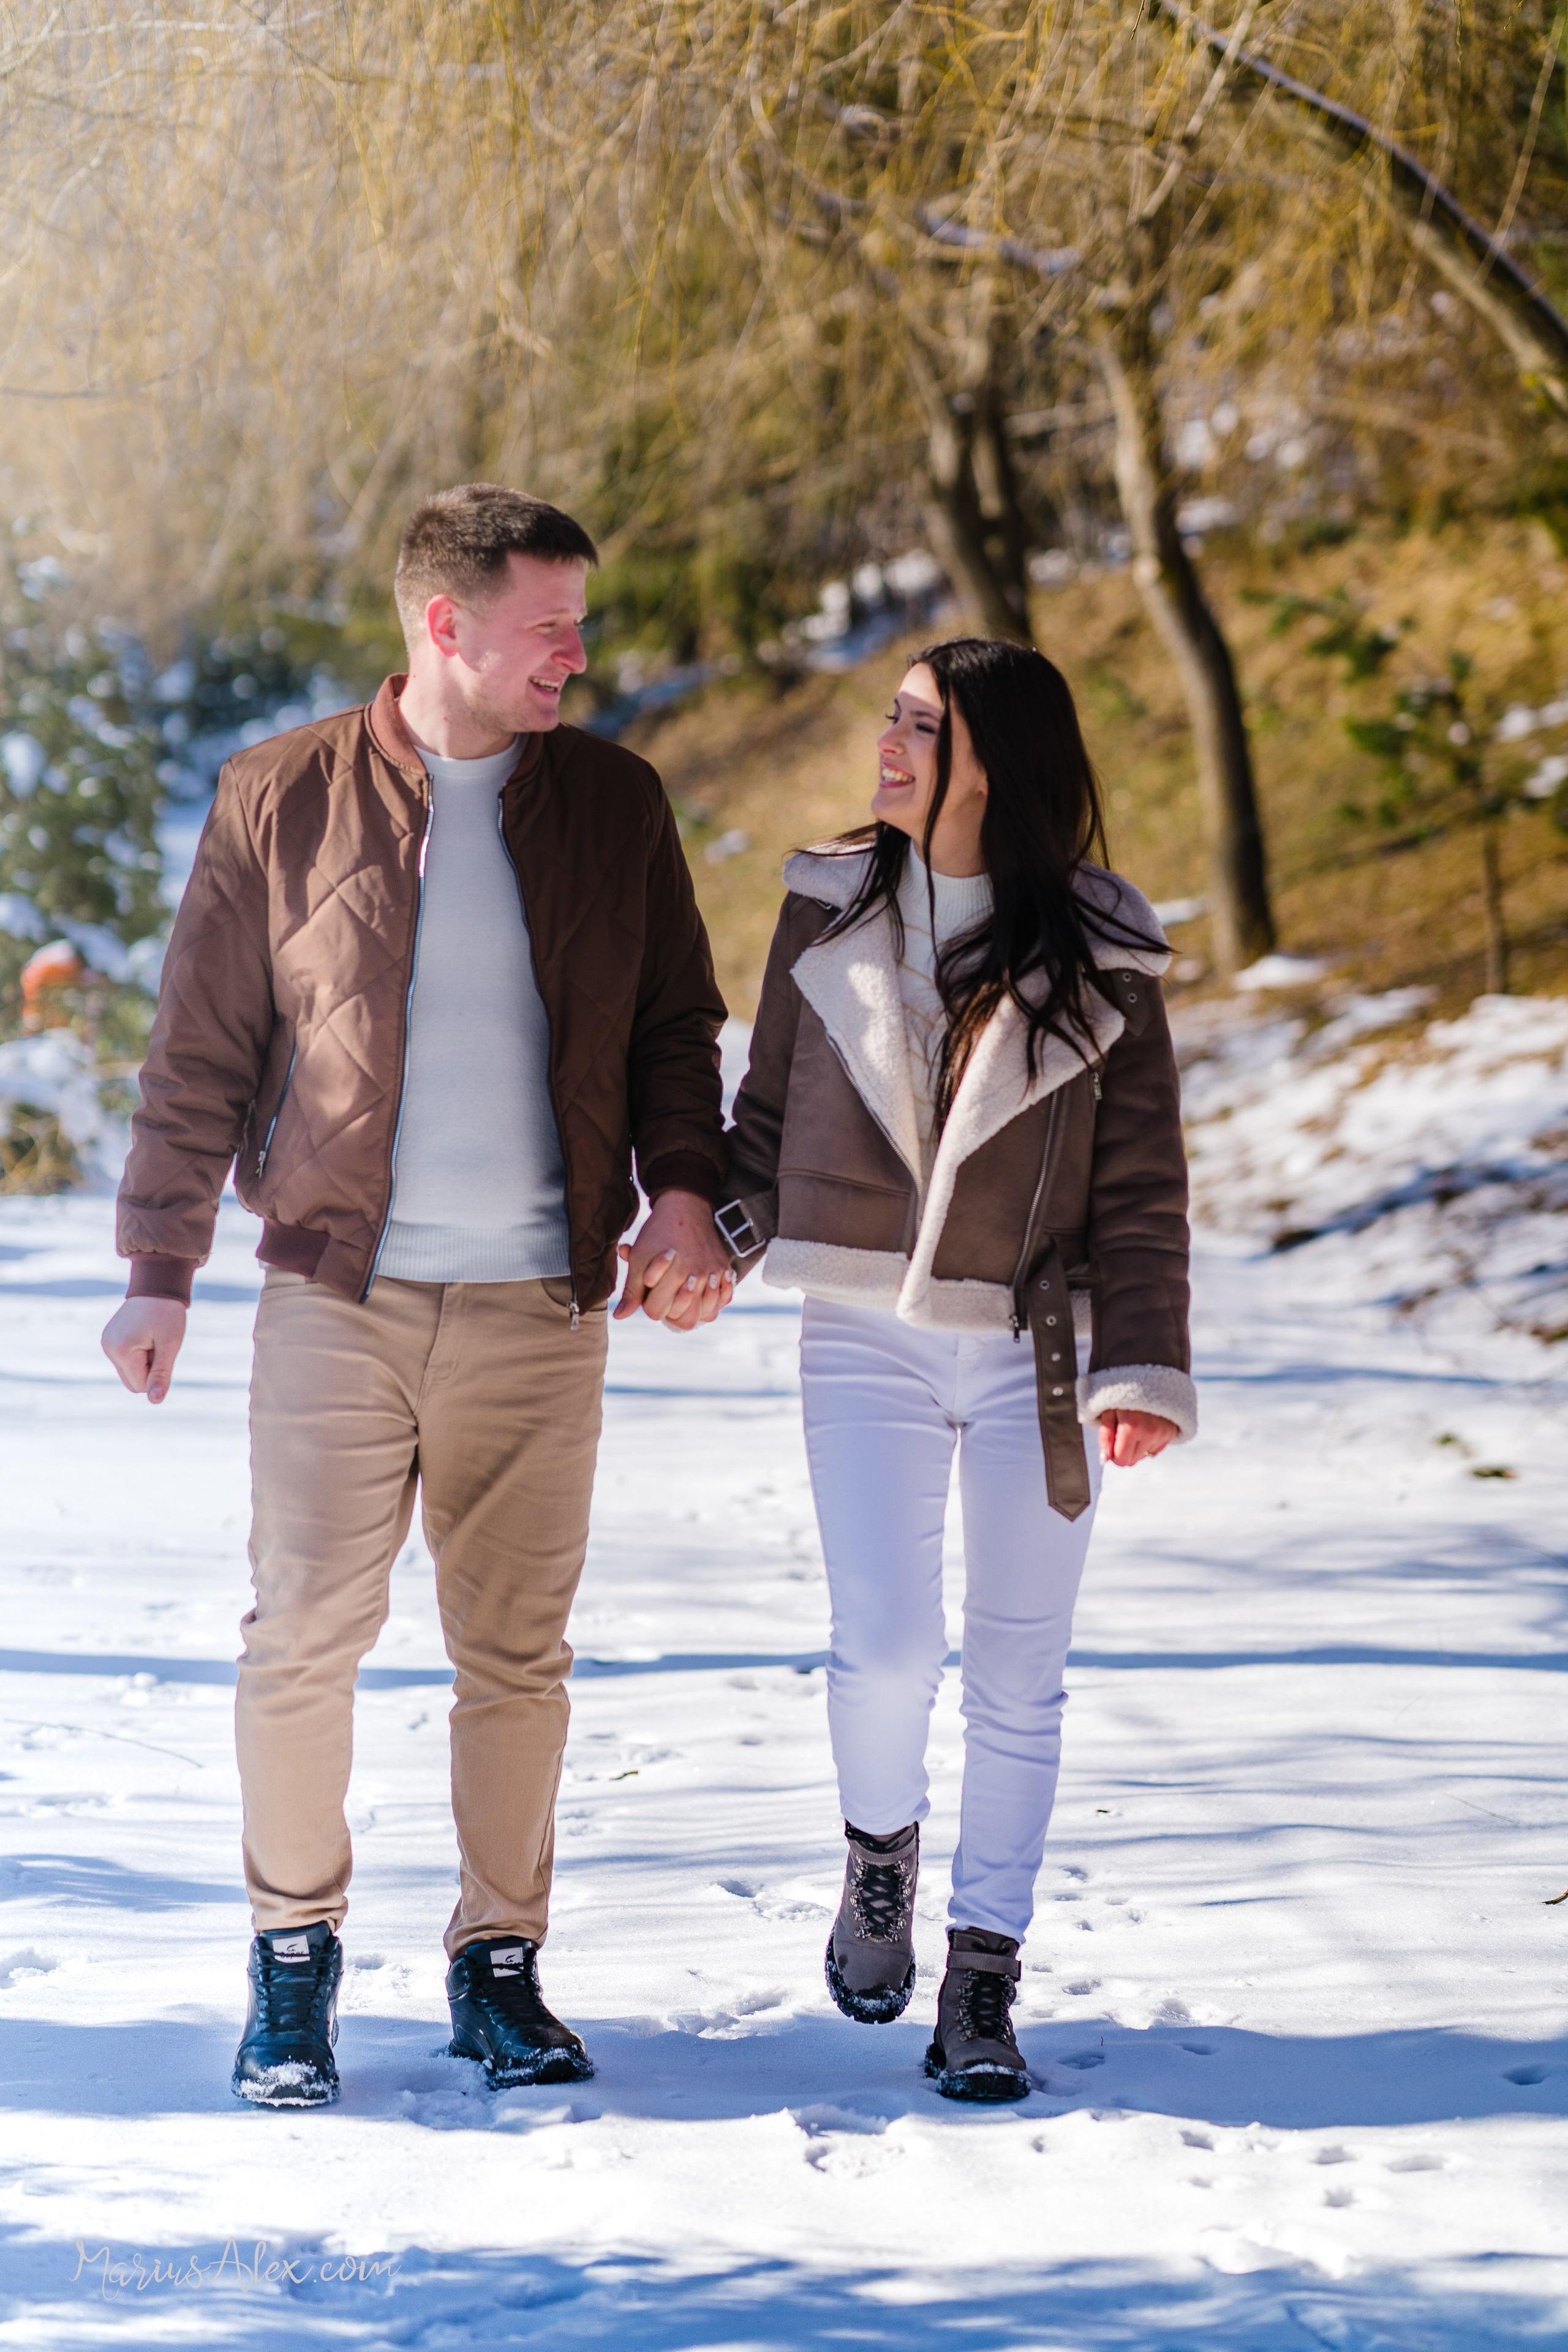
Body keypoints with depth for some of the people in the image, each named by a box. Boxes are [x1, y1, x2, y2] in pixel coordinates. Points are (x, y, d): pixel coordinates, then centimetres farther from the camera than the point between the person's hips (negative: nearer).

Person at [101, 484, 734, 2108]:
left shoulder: (614, 805, 7)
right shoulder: (284, 799, 0)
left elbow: (676, 1025, 14)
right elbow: (200, 1049, 4)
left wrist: (683, 1192, -3)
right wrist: (160, 1267, 2)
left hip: (541, 1308, 2)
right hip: (338, 1294, -2)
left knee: (516, 1653, 6)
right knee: (305, 1635, -3)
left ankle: (500, 1964, 18)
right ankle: (293, 1958, 14)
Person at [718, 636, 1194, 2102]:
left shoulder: (1098, 955, 0)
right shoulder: (830, 910, 5)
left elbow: (1140, 1184, 1)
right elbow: (771, 1107, 13)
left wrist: (1143, 1366, -9)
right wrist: (717, 1233, -5)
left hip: (1033, 1353, 0)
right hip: (866, 1335, 0)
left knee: (1016, 1678, 2)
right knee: (886, 1647, -12)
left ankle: (983, 1987, 13)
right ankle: (880, 1853, 19)